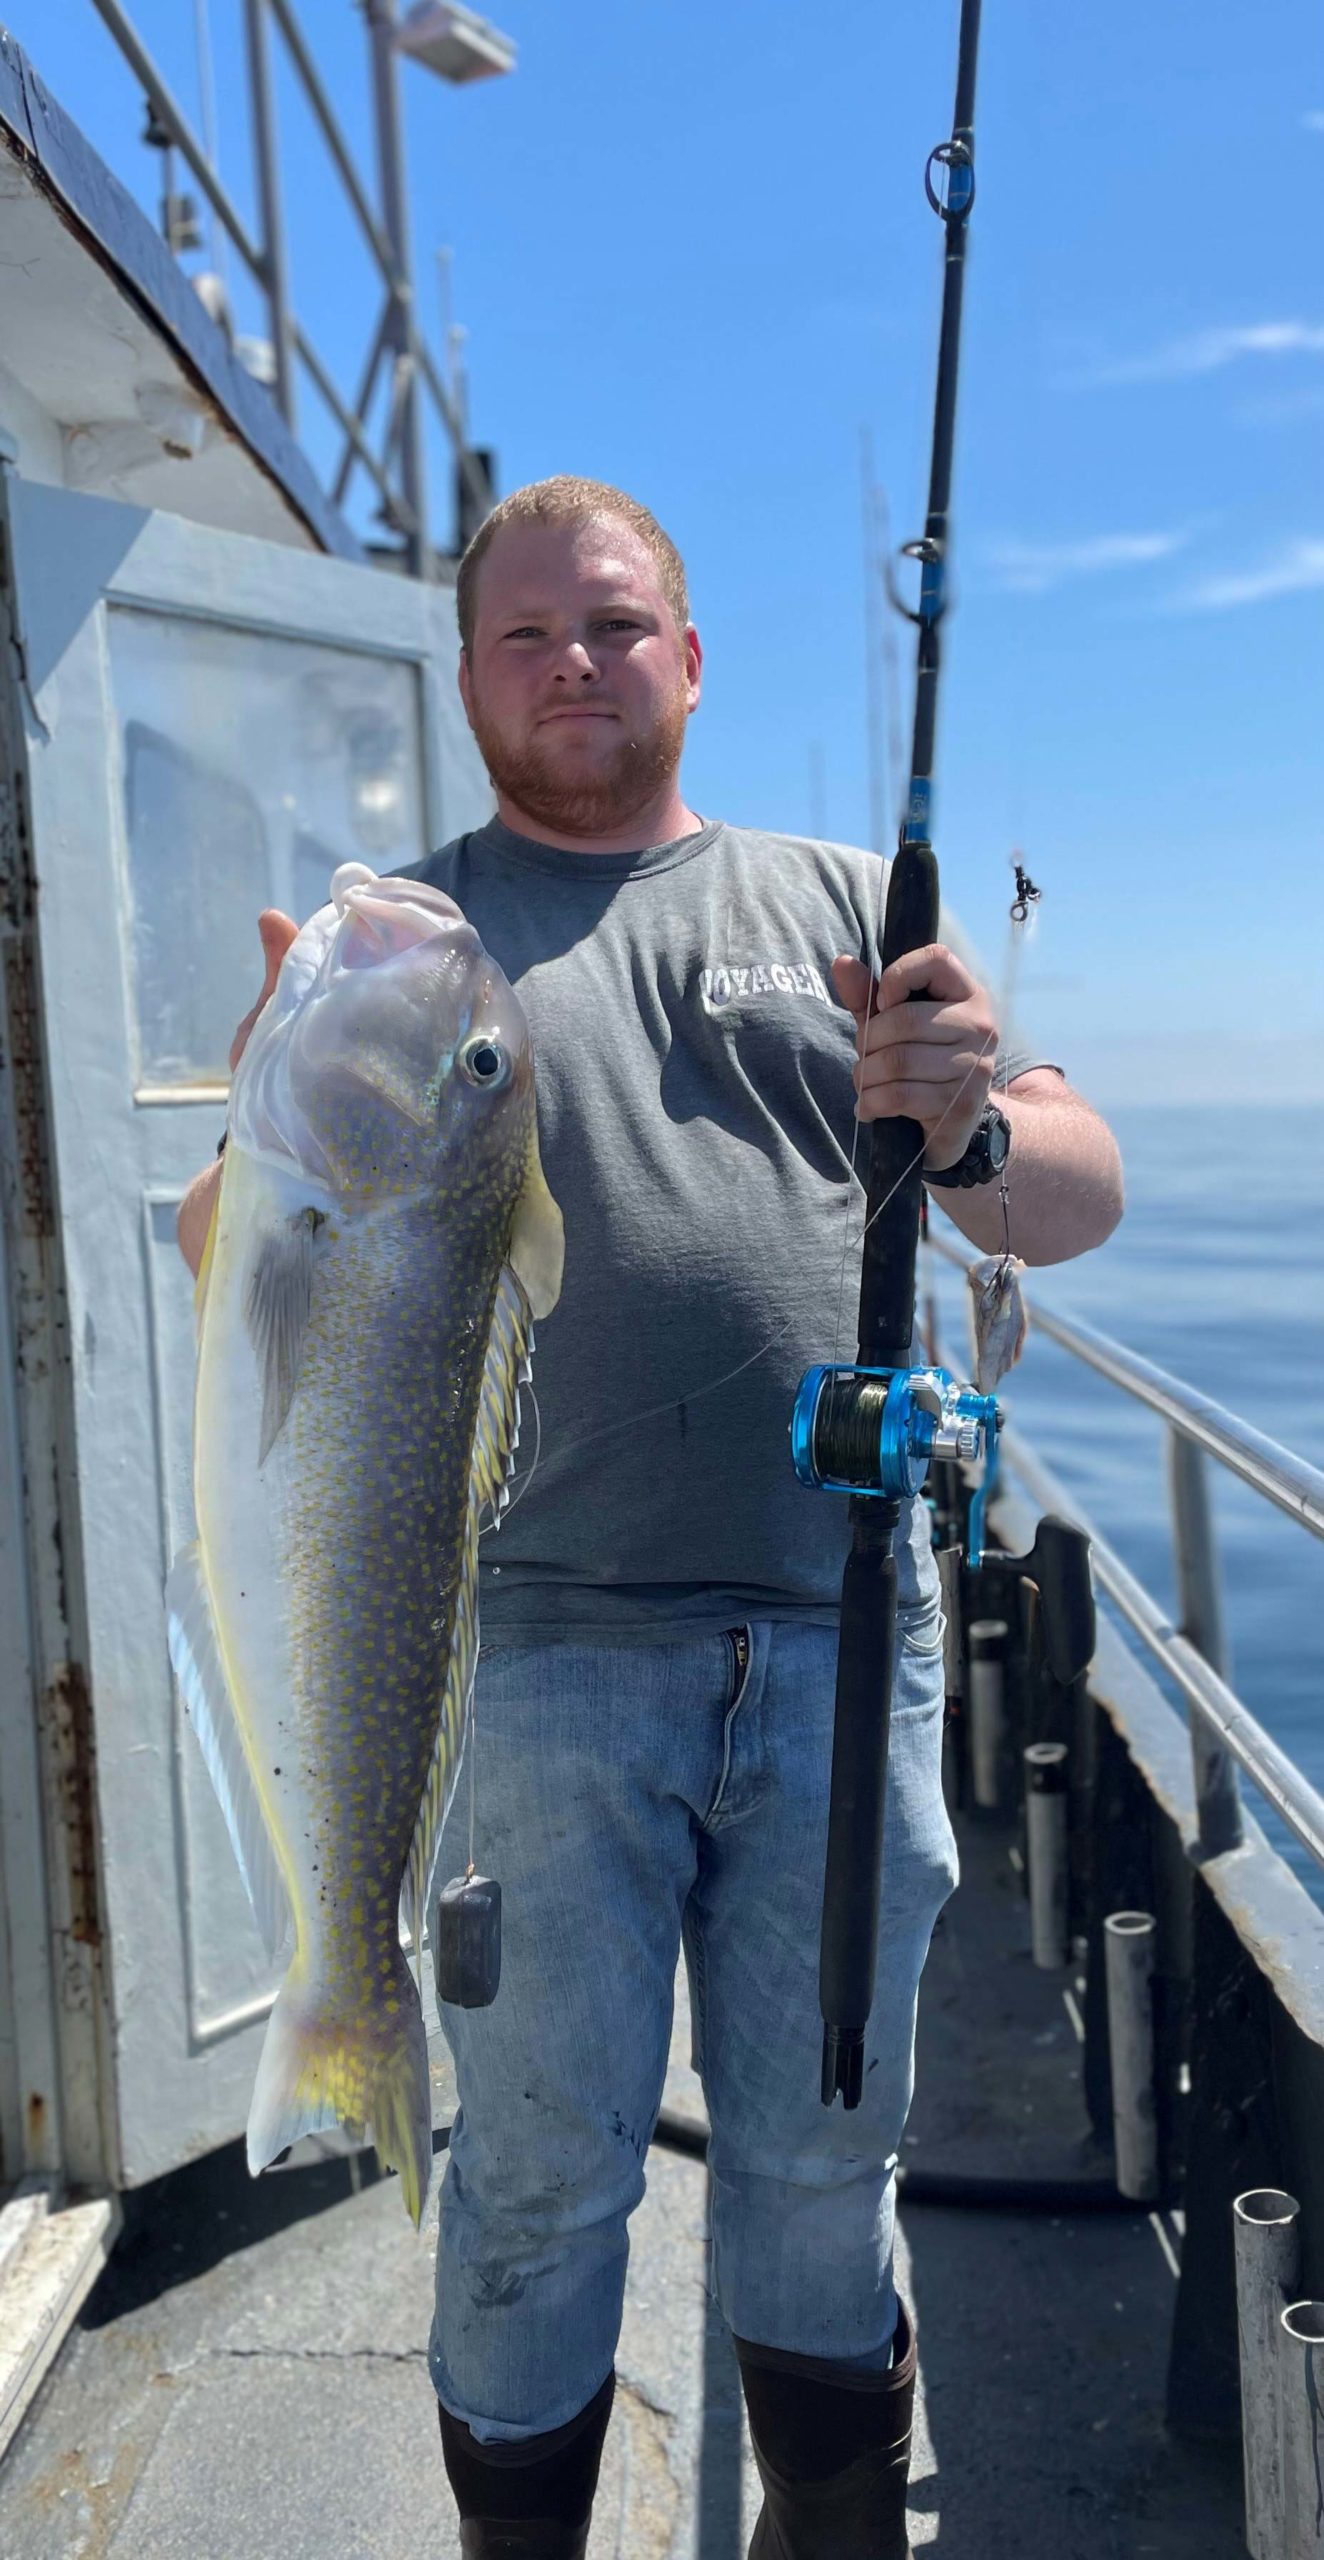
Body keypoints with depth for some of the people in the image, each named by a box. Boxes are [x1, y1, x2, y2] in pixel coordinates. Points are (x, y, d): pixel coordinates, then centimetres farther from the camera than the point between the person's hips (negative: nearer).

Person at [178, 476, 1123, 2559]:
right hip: (543, 1650, -1)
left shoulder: (843, 903, 13)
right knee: (545, 2173, 9)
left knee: (825, 2157, 16)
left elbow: (1083, 1204, 8)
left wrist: (972, 1129, -15)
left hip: (842, 1639, 2)